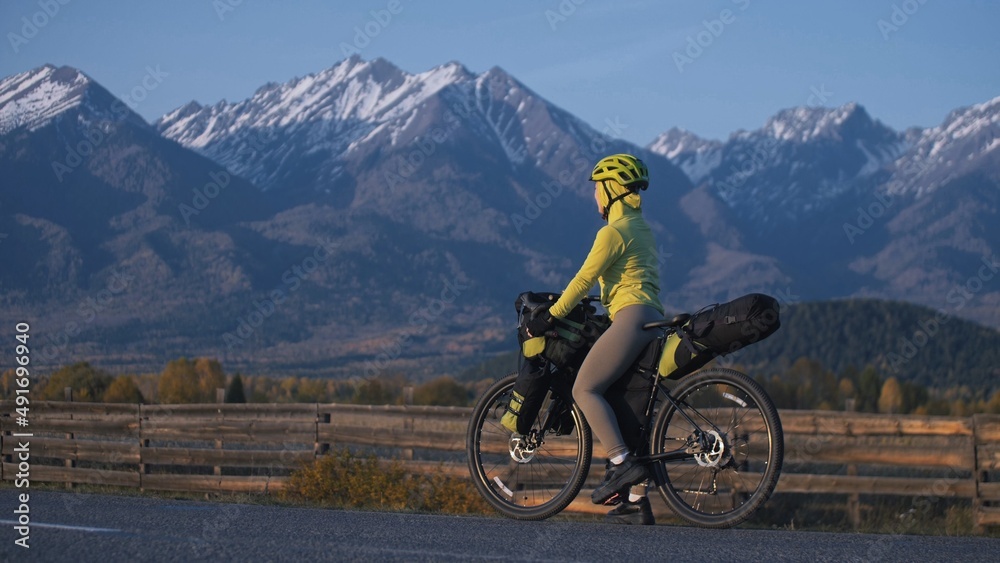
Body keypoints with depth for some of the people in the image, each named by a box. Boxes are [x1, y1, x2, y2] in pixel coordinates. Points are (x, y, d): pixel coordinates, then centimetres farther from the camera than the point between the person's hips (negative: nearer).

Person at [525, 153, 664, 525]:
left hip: (631, 317, -10)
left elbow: (583, 280, -11)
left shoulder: (614, 231, -7)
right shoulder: (642, 229, 23)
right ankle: (638, 503, 6)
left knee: (585, 389, -11)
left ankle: (622, 464, -22)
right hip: (652, 318, 10)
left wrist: (550, 317, -7)